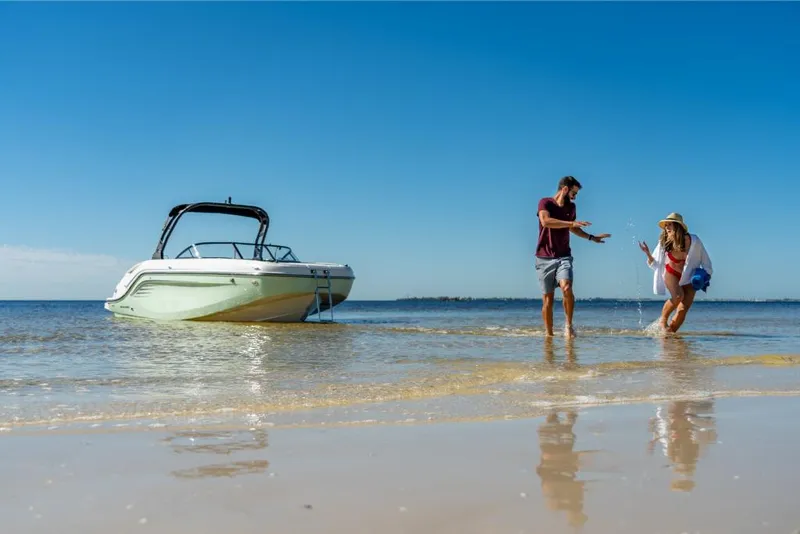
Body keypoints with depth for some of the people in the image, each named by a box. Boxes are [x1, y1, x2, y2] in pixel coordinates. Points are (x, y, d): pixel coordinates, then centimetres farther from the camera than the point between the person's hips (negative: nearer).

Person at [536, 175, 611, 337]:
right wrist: (572, 223, -24)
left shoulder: (571, 207, 14)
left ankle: (569, 324, -7)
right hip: (545, 257, -3)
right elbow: (545, 221, -24)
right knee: (547, 298, -2)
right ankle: (548, 334, 8)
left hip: (564, 257, 3)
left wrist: (591, 237, 32)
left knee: (566, 287, -22)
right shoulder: (545, 202, -4)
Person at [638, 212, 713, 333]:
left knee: (682, 310, -10)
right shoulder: (664, 243, -14)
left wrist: (705, 274, -14)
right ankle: (663, 320, -10)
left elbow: (705, 259, -3)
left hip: (689, 278, 1)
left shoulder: (693, 241, -18)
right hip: (672, 274, -1)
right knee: (678, 296, -31)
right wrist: (648, 254, -24)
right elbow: (655, 264, -6)